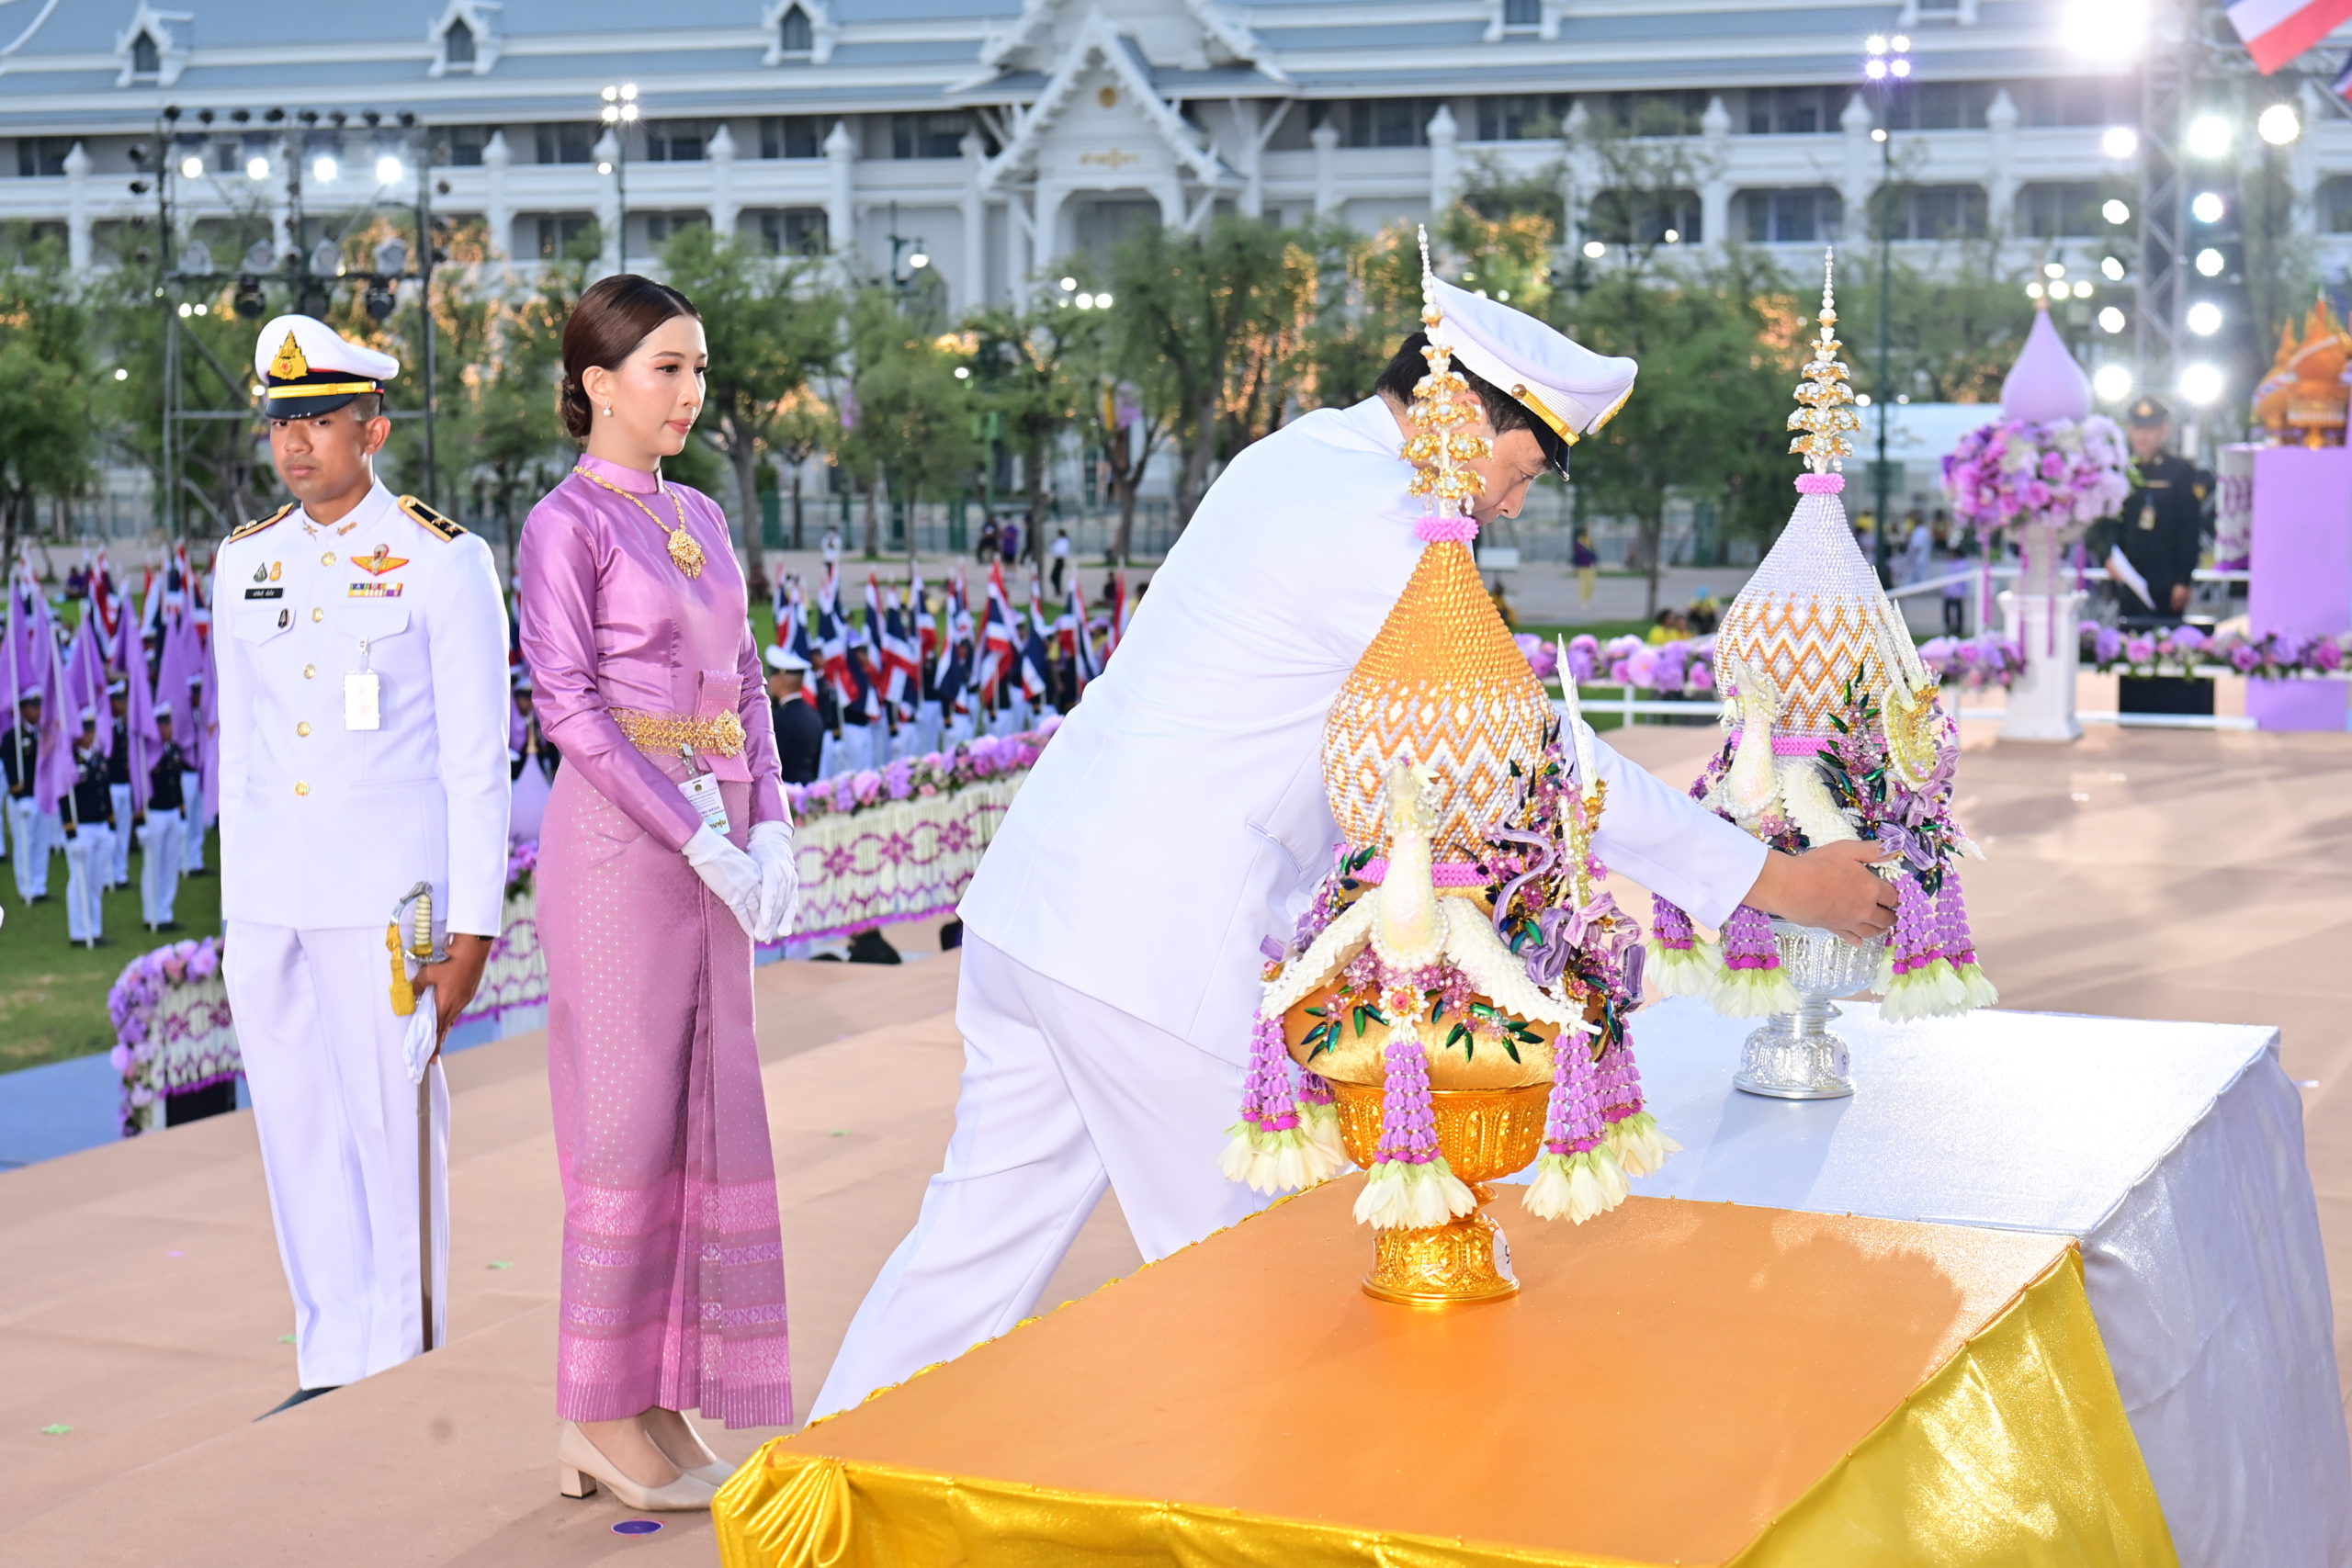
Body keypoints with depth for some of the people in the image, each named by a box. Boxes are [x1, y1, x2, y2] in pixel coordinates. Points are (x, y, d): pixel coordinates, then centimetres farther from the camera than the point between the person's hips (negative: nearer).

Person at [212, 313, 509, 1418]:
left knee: (394, 1127, -1)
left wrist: (472, 930, -11)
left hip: (389, 898, -5)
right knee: (296, 1131, 9)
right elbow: (240, 746, 15)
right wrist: (237, 913, 13)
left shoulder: (444, 562, -6)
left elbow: (478, 760, -7)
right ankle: (331, 1366, 20)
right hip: (269, 906, 5)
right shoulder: (246, 563, 10)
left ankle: (400, 1369, 11)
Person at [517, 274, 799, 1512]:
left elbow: (744, 686, 14)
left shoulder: (701, 520, 15)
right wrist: (701, 841, -18)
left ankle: (657, 1410, 14)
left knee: (708, 1116, 7)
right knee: (630, 1119, -4)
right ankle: (599, 1419, 5)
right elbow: (569, 706, -14)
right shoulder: (566, 525, -7)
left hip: (710, 850, 7)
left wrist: (770, 828, -1)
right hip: (618, 846, -7)